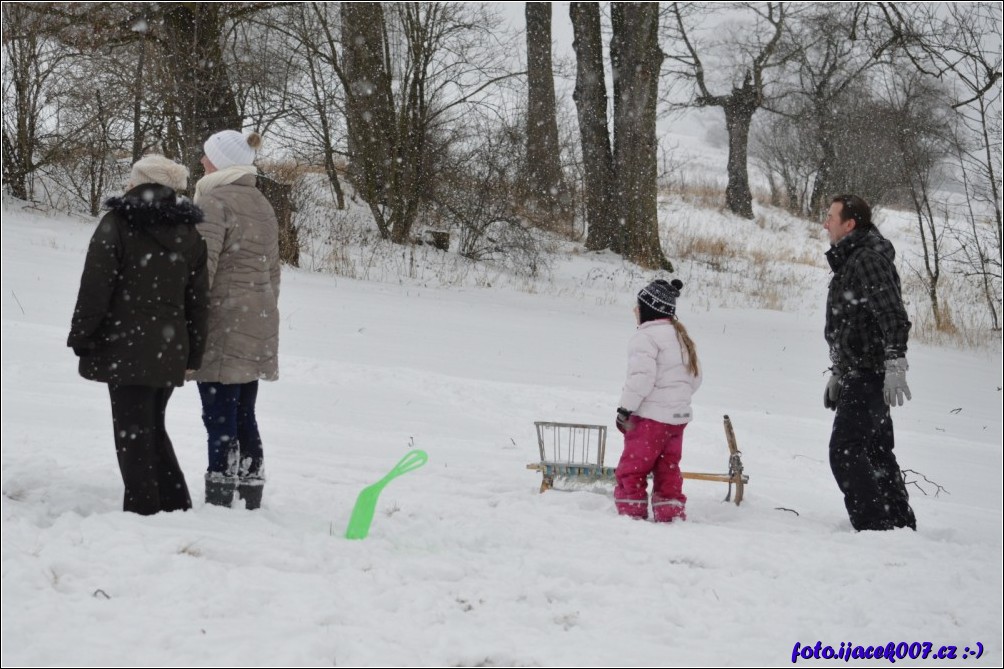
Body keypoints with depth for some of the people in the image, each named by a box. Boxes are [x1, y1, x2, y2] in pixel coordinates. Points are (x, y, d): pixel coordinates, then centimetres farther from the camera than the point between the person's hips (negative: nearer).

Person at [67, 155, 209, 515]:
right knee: (153, 427, 18)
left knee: (133, 432, -2)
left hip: (125, 347, -6)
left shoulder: (117, 223, -6)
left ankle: (143, 508, -5)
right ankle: (176, 504, 18)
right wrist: (193, 355, 16)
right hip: (170, 351, 6)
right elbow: (198, 300, 12)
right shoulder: (189, 233, 11)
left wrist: (82, 337, -2)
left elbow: (95, 287, -10)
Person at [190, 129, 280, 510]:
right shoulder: (263, 206, 17)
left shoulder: (214, 201, -10)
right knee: (244, 417, 13)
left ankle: (219, 500, -7)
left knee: (220, 420, -7)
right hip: (258, 327, 8)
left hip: (222, 326, -8)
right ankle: (251, 499, 16)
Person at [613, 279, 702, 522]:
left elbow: (641, 377, -21)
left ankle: (632, 514, -1)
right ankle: (672, 515, 11)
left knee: (631, 469, 0)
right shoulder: (681, 337, 16)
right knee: (668, 470, 13)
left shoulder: (646, 336, -13)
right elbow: (694, 377, 19)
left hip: (651, 417, -9)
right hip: (679, 416, 9)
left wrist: (625, 409, -16)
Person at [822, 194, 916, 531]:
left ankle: (875, 525, -14)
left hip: (869, 374, -11)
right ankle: (901, 525, 21)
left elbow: (893, 316, -25)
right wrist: (838, 373, 27)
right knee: (877, 453, 15)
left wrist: (895, 364, -32)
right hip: (861, 375, 11)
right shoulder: (849, 261, 19)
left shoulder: (868, 260, -15)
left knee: (845, 451, -14)